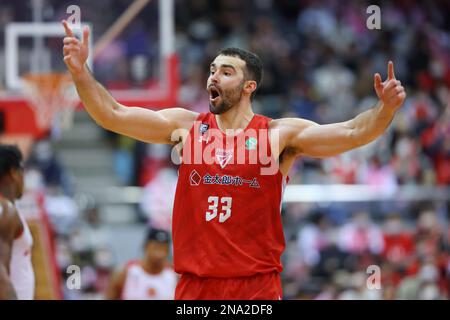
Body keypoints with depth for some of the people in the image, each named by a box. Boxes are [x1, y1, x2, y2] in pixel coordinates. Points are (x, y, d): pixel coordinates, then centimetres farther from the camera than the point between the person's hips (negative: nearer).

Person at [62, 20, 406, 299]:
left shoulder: (280, 134, 0)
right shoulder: (185, 126, 8)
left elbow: (351, 133, -8)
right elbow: (113, 114, 4)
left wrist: (384, 109, -26)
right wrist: (81, 72, -9)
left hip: (258, 285, -2)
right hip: (196, 283, 2)